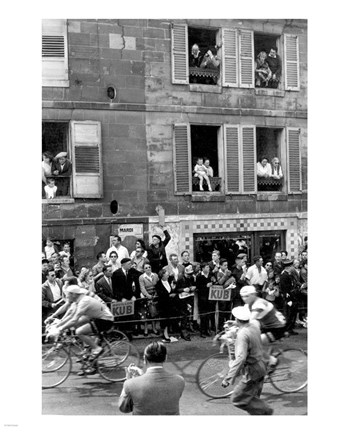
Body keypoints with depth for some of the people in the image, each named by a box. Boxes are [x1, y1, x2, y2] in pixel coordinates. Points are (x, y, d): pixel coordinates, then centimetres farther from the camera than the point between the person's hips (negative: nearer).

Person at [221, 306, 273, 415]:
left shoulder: (242, 334, -25)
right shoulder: (254, 327, 2)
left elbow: (241, 358, -35)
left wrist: (229, 378, -36)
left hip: (252, 372, -9)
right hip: (261, 366, 9)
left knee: (238, 399, 1)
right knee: (253, 398, 20)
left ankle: (265, 411, 5)